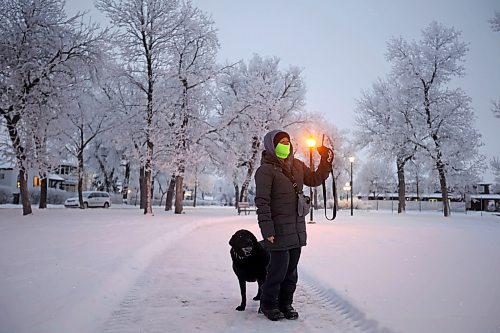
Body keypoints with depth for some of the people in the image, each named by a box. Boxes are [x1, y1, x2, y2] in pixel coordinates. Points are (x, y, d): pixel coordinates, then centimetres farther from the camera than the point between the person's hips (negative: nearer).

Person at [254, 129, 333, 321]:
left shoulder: (297, 165, 11)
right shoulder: (266, 169, -11)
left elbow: (314, 179, 22)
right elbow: (262, 201, -15)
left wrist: (326, 161, 7)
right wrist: (267, 228, -20)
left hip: (297, 229, 7)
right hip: (279, 231, -7)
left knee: (291, 270, 14)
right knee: (278, 269, -1)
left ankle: (285, 304, 29)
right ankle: (268, 305, 18)